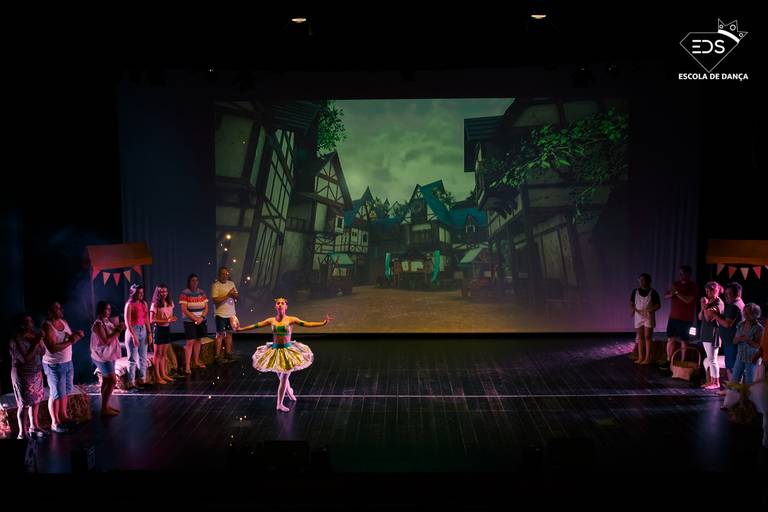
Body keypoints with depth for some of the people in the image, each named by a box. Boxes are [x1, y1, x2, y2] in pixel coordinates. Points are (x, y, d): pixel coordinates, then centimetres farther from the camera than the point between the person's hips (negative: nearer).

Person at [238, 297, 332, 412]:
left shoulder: (291, 319, -7)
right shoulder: (271, 320, 1)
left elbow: (307, 324, -15)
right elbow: (255, 325, 7)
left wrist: (323, 323, -26)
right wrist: (240, 329, 10)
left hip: (288, 350, -2)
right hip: (275, 350, 2)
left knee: (284, 378, -2)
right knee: (281, 376, 15)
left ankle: (279, 404, 9)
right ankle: (289, 390, 47)